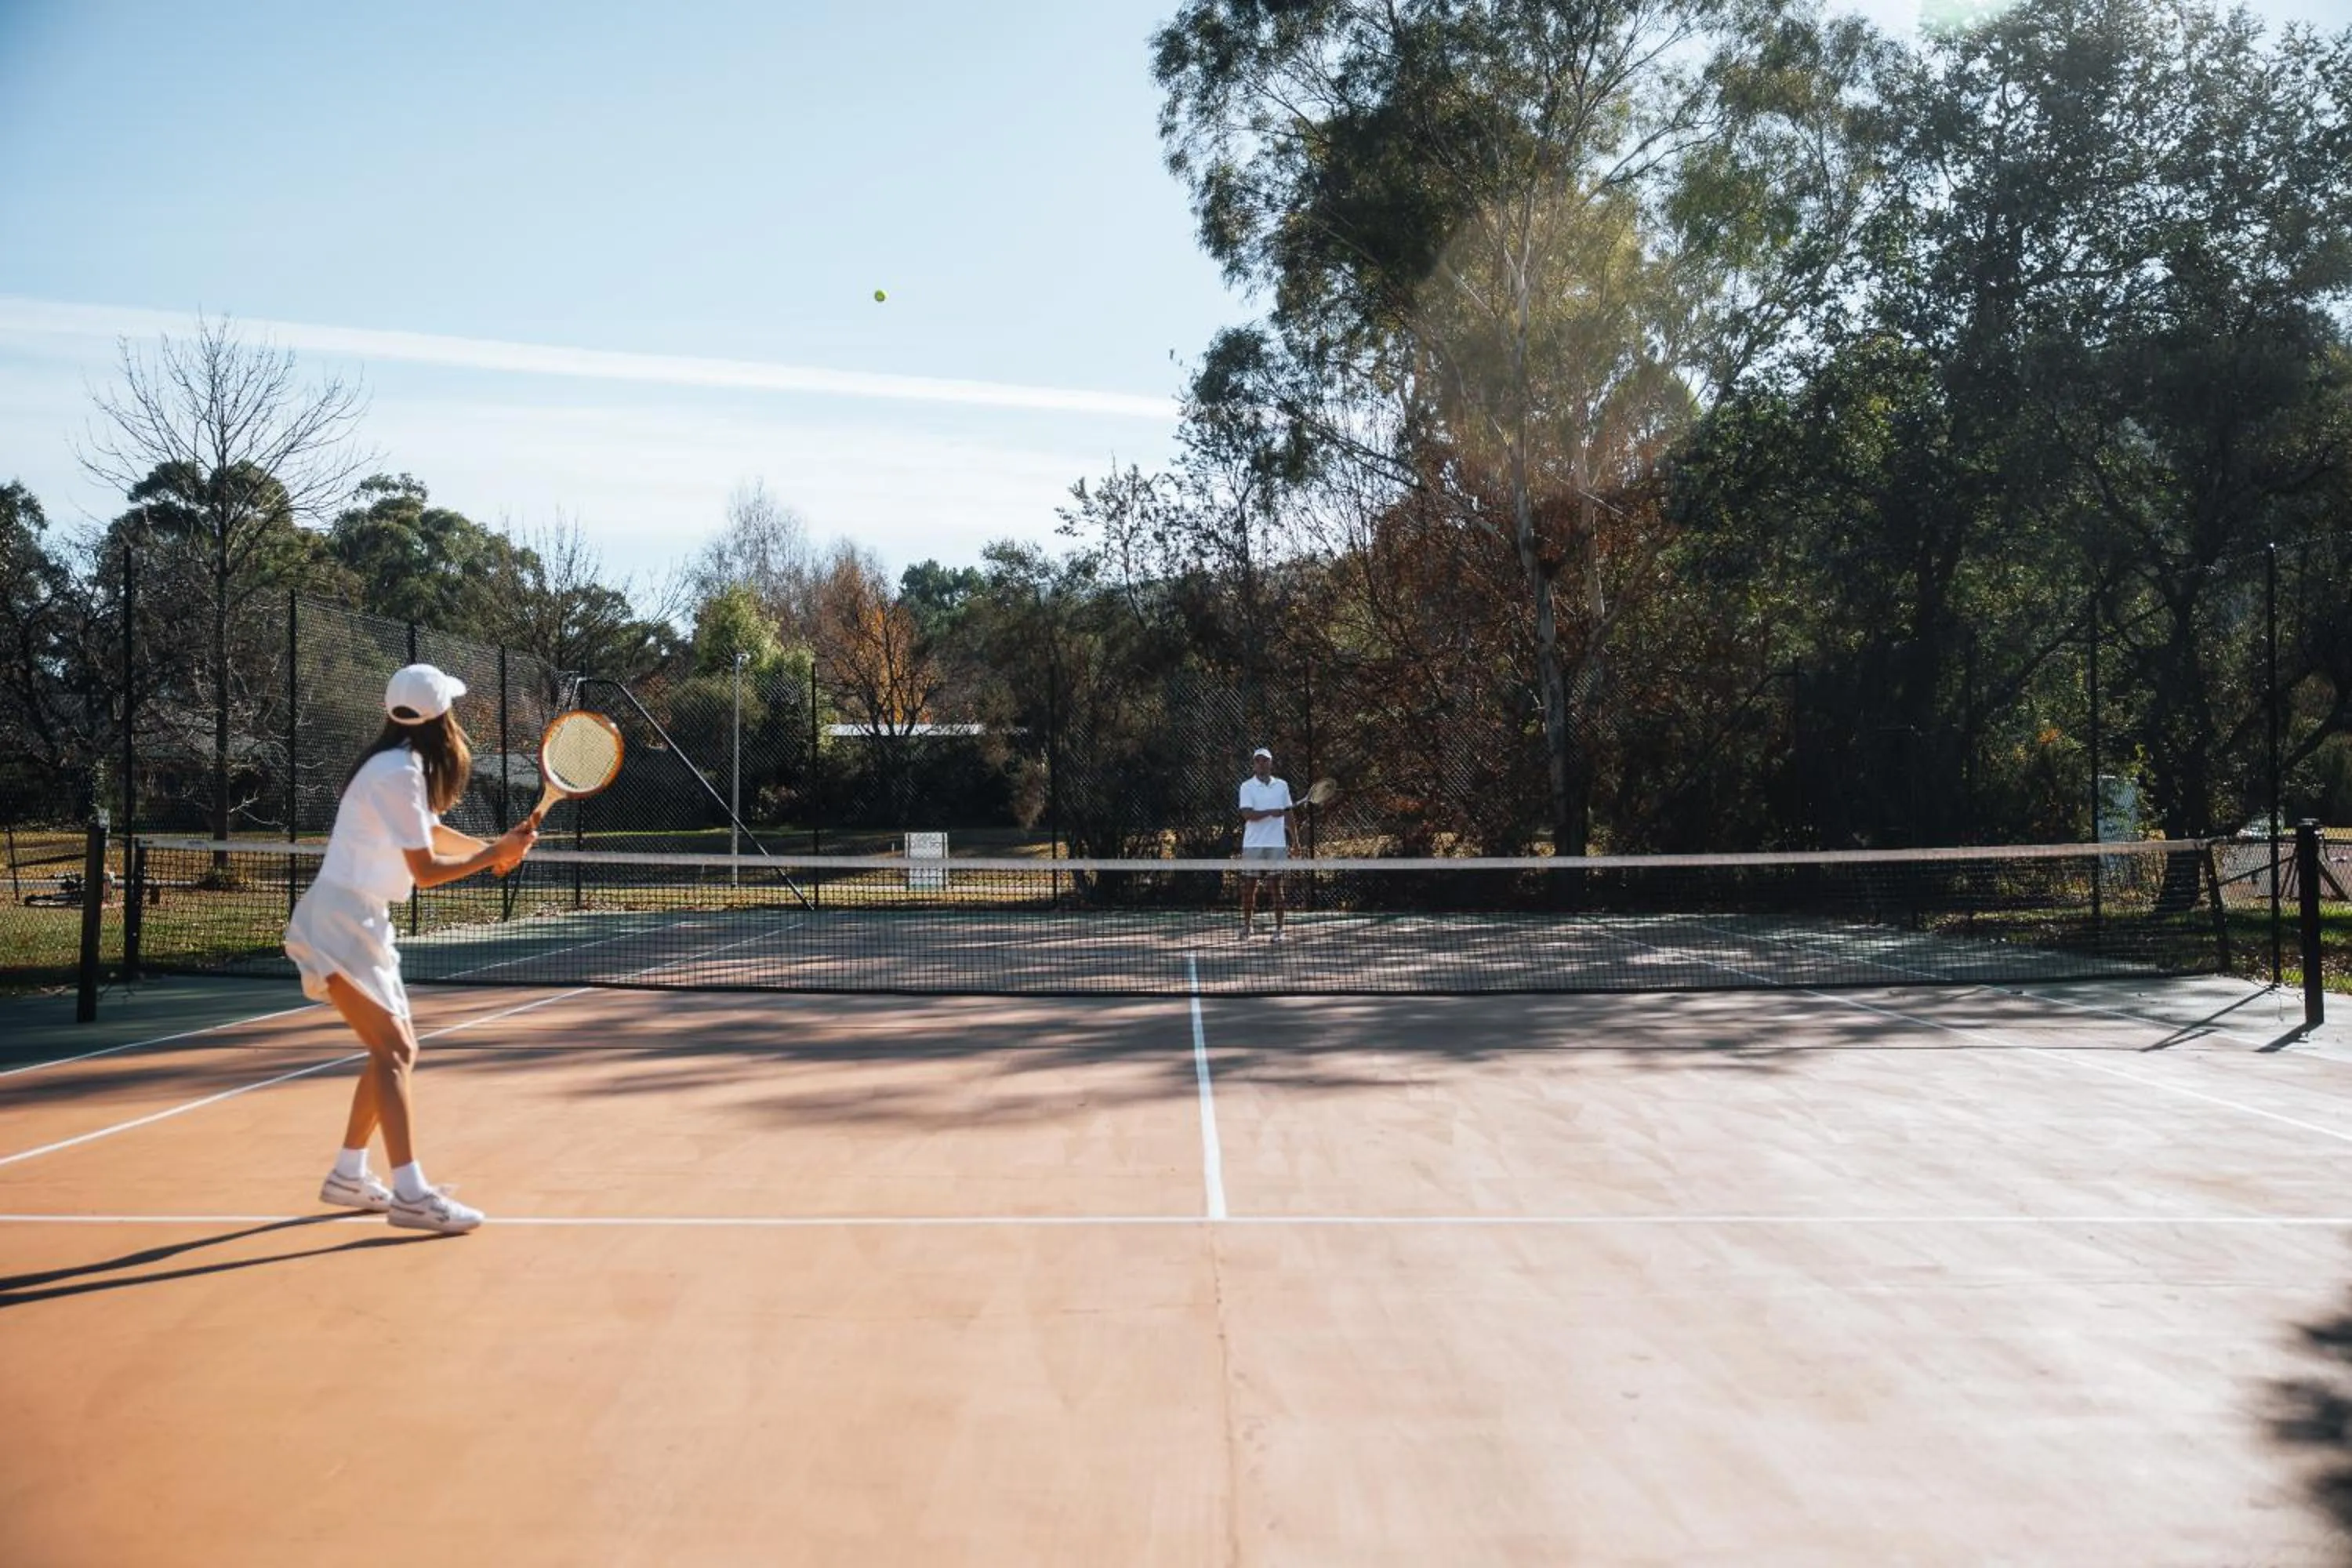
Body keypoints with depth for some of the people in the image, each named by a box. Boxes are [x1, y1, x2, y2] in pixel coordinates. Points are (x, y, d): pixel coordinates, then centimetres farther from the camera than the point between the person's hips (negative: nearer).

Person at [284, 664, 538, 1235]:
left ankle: (348, 1175, 22)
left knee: (397, 1050, 12)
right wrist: (495, 855, -9)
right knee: (393, 1051, -16)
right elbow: (426, 871, -18)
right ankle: (410, 1194, -21)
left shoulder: (405, 766, 10)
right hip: (338, 924, -10)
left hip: (363, 923, 10)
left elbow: (429, 832, 23)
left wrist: (494, 847, 11)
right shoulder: (397, 772, -19)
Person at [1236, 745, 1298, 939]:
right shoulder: (1247, 787, 0)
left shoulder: (1282, 785, 9)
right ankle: (1248, 925, 16)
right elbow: (1248, 814, -12)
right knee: (1249, 887, 3)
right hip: (1253, 845, -1)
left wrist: (1294, 839, 10)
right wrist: (1271, 812, -23)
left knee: (1277, 886, 1)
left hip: (1277, 845, 1)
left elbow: (1287, 814, 13)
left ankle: (1279, 928, 3)